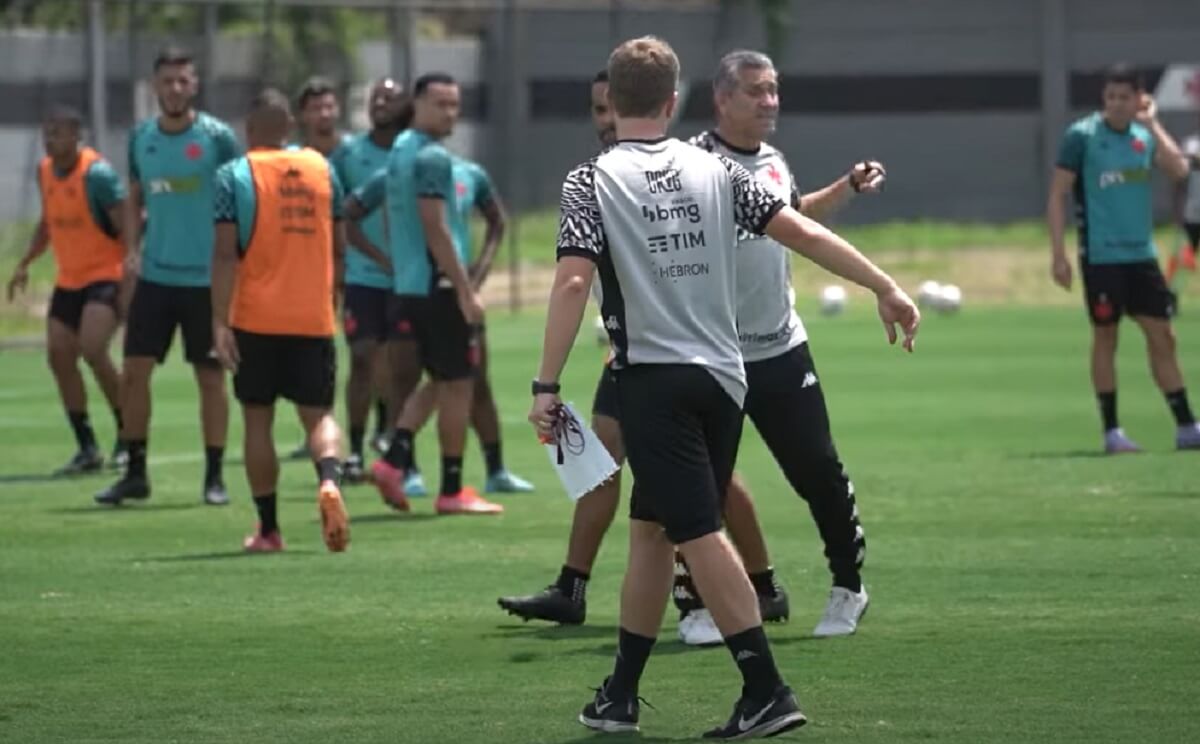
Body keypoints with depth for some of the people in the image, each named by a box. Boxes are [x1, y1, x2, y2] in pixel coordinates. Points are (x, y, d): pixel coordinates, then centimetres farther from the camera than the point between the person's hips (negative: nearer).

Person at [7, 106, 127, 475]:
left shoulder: (97, 174, -18)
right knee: (58, 354, 0)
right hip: (68, 279, 8)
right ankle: (87, 449, 10)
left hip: (105, 275, -8)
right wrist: (25, 262, 16)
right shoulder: (45, 171, 6)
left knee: (92, 350, -22)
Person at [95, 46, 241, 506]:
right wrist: (132, 248, 2)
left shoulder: (217, 137, -6)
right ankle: (135, 473, 10)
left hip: (206, 277, -4)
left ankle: (214, 476, 9)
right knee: (133, 370, 0)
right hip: (155, 275, 4)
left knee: (210, 376, 2)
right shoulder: (141, 138, 7)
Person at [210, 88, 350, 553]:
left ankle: (268, 528, 11)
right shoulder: (322, 169, 6)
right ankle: (330, 481, -25)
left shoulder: (235, 175, -5)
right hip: (313, 319, 2)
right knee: (318, 414, 7)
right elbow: (339, 248, 11)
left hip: (256, 321, -2)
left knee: (257, 419, 9)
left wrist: (220, 322, -14)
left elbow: (226, 253, -13)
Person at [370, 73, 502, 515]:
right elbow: (435, 229, -20)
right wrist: (465, 290, -19)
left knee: (441, 380, 17)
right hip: (438, 285, -9)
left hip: (407, 284, 9)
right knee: (456, 384, -1)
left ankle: (394, 460, 2)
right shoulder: (432, 157, -14)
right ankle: (452, 491, 2)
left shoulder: (399, 151, 15)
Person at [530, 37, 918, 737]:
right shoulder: (715, 170, 7)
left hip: (655, 381, -5)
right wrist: (886, 288, 9)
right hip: (724, 378, 5)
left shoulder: (592, 181, -4)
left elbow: (572, 282, -14)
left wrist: (546, 386, -12)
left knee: (700, 535, -8)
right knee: (650, 529, 15)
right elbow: (805, 234, 3)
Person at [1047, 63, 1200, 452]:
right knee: (1105, 336, 0)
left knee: (1162, 336, 5)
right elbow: (1056, 196, -5)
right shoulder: (1082, 136, -5)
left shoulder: (1145, 135, 9)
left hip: (1141, 254, 5)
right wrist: (1058, 255, -11)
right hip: (1101, 256, -5)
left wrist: (1152, 123, -7)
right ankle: (1112, 431, 7)